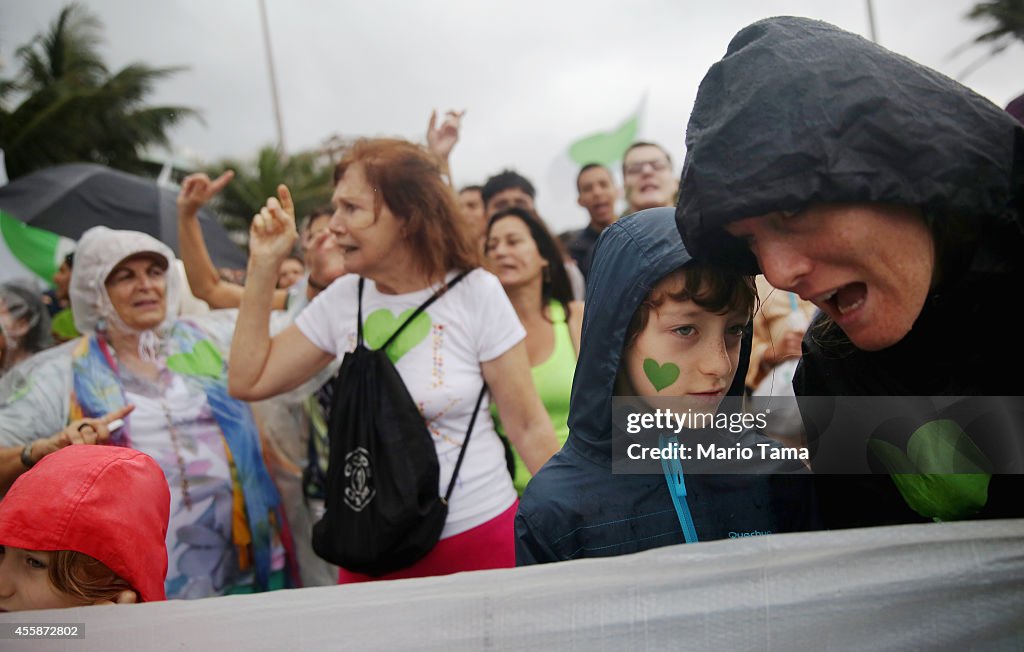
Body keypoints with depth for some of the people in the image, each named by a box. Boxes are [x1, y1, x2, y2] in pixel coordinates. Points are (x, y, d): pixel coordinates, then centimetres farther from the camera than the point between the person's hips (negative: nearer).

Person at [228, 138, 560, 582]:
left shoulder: (476, 294, -10)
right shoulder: (342, 299, 1)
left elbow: (529, 427, -7)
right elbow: (248, 382, 3)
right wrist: (263, 266, -1)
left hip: (481, 539, -3)